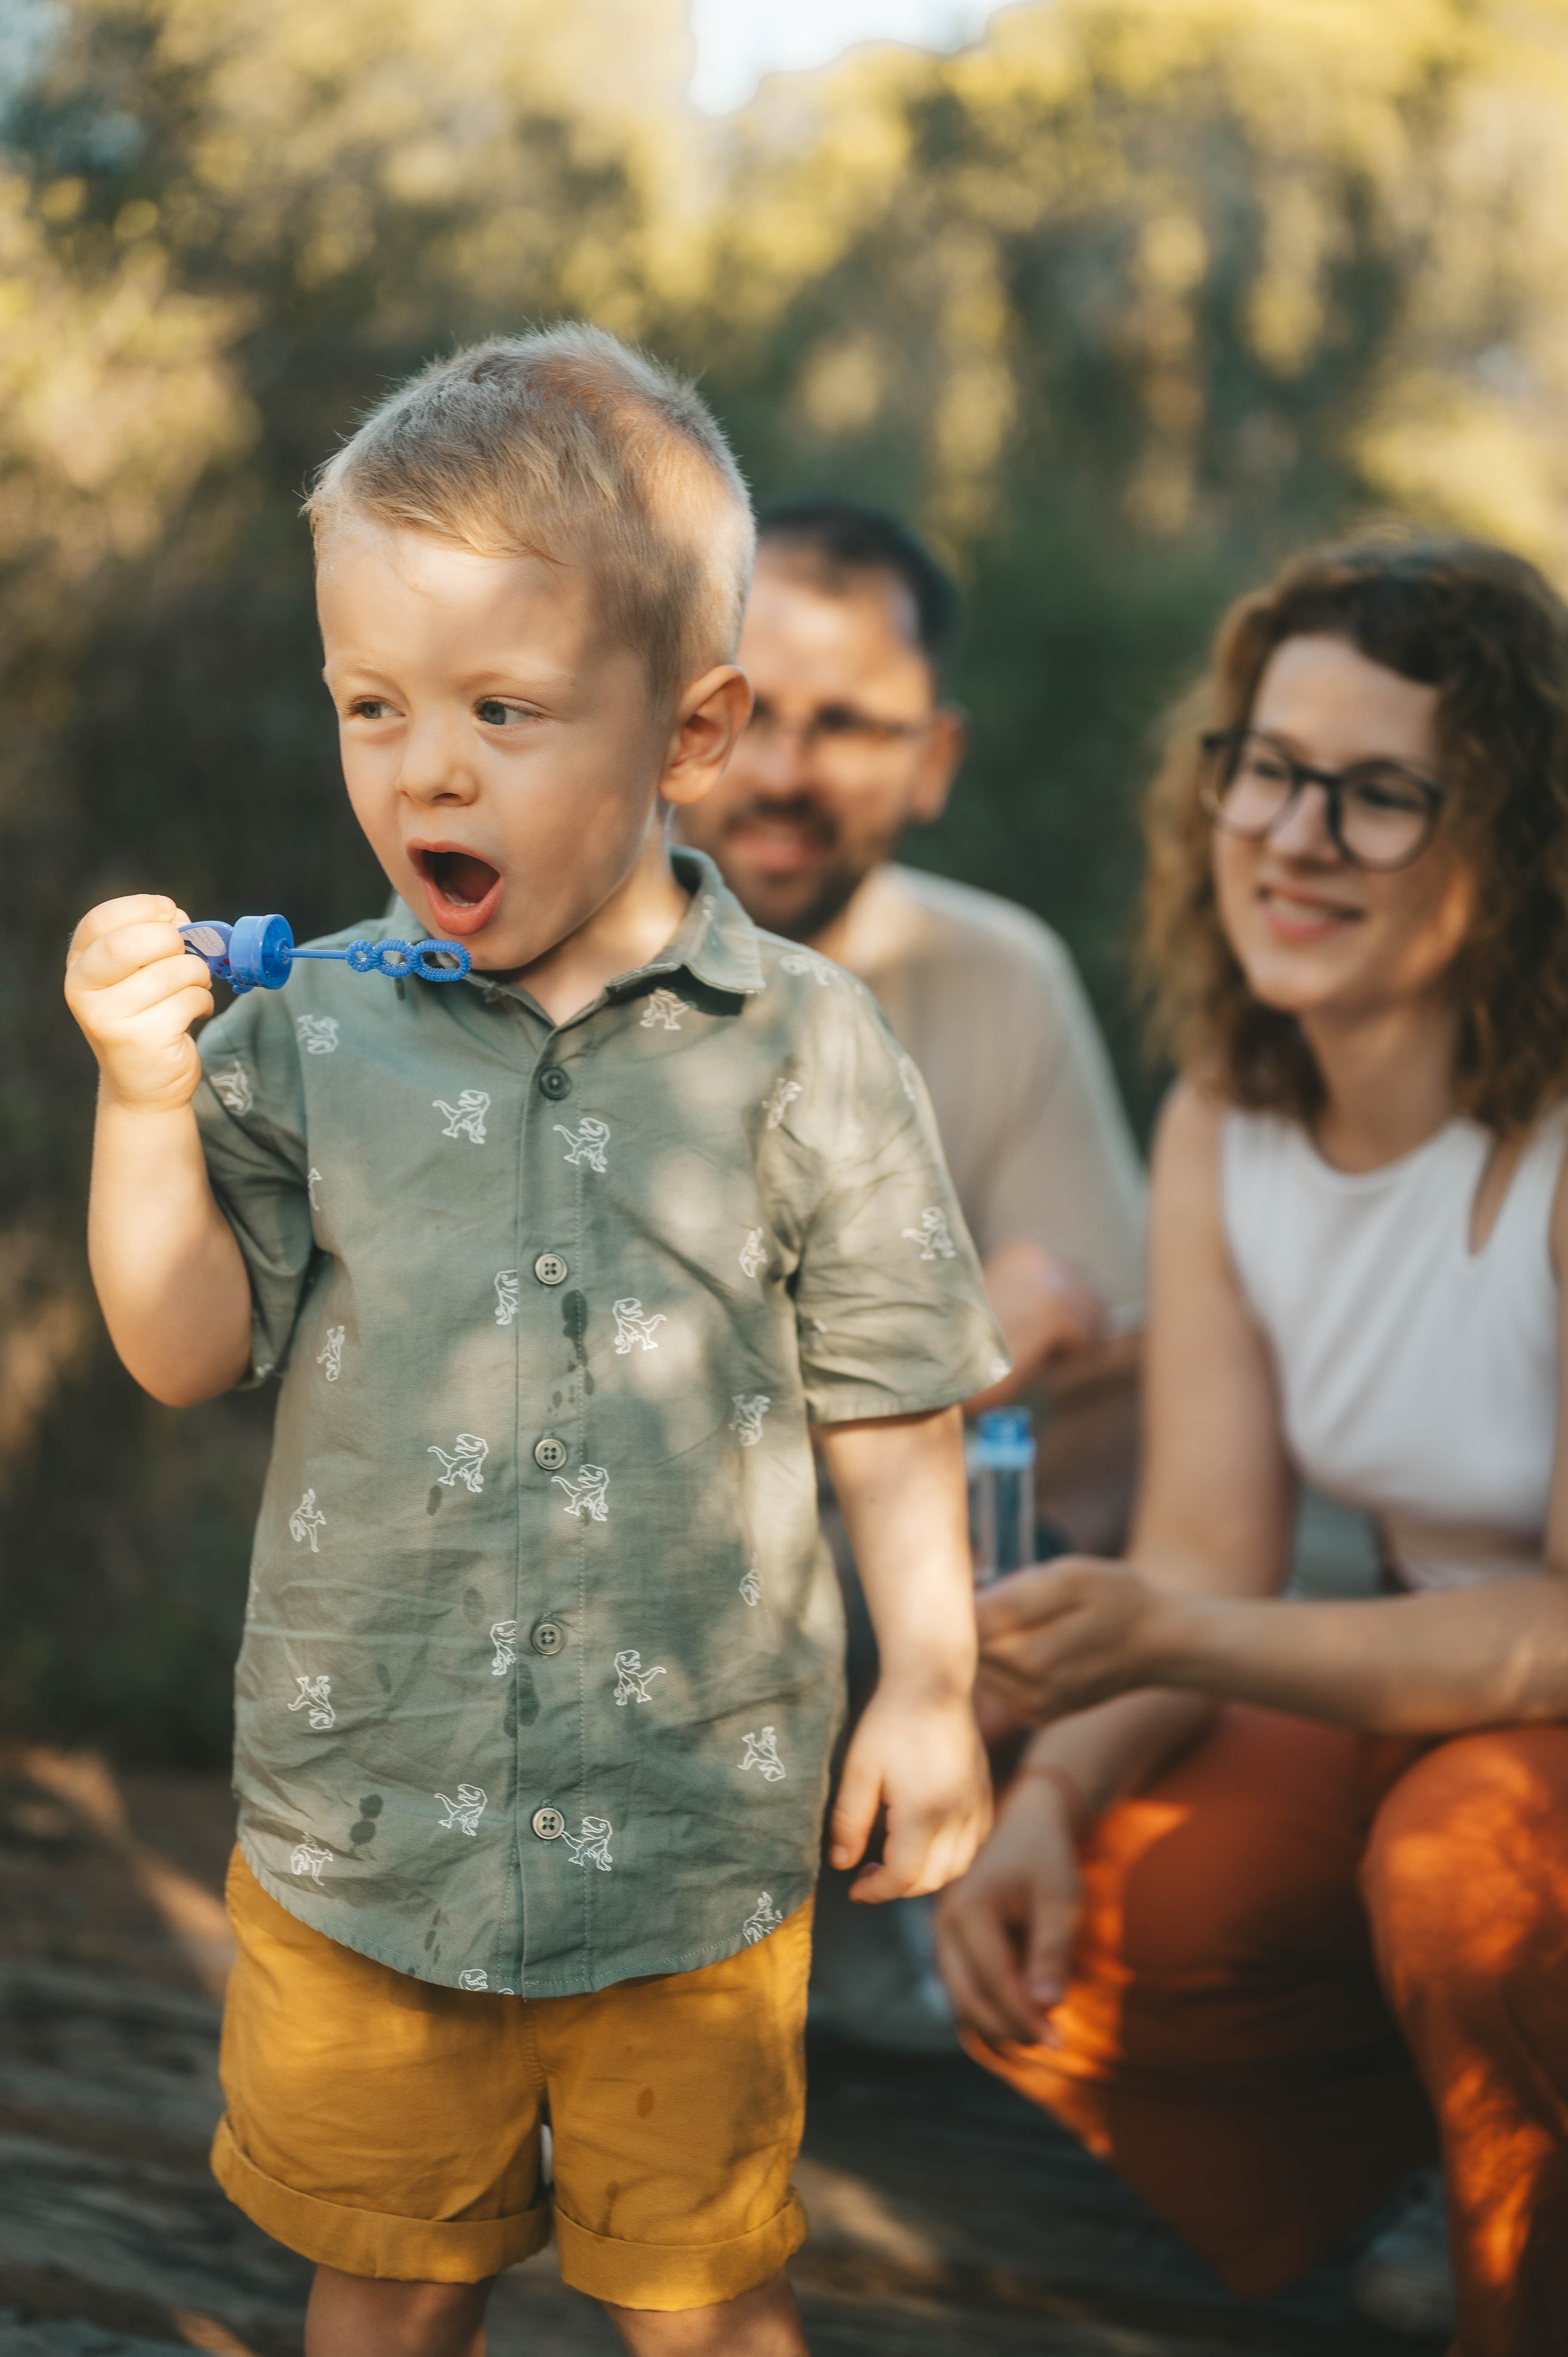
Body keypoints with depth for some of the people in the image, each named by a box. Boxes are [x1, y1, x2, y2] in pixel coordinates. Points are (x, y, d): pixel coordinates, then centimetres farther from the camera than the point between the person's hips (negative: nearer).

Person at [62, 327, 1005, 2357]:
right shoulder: (309, 1040, -4)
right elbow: (188, 1351, -4)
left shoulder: (801, 1054, -8)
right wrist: (145, 1103, -17)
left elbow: (884, 1395, -1)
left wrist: (930, 1679, -2)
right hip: (361, 1812, 2)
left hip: (692, 1820, -1)